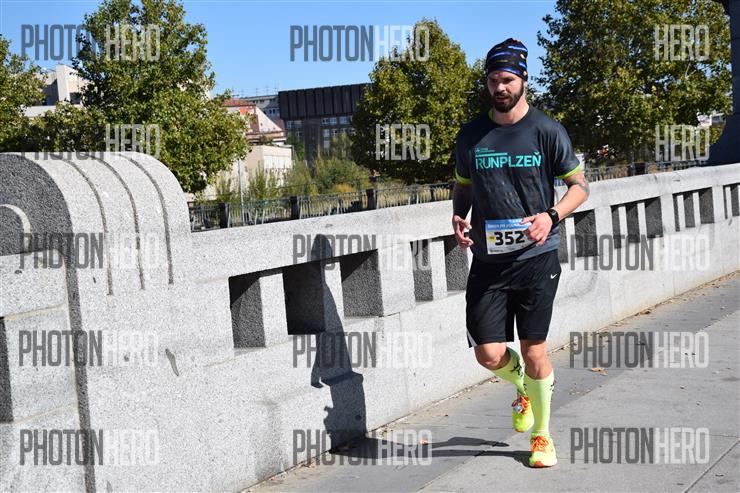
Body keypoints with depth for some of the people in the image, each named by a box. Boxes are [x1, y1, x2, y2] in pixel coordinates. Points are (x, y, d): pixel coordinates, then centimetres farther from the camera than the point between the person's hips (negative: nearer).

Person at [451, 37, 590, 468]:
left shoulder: (547, 131, -3)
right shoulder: (471, 135, 6)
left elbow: (580, 185, 3)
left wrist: (552, 215, -15)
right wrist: (458, 218, -2)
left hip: (536, 257, -2)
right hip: (487, 260, 3)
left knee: (534, 350, 2)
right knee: (489, 355, -2)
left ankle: (542, 435, 24)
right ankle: (524, 385, 34)